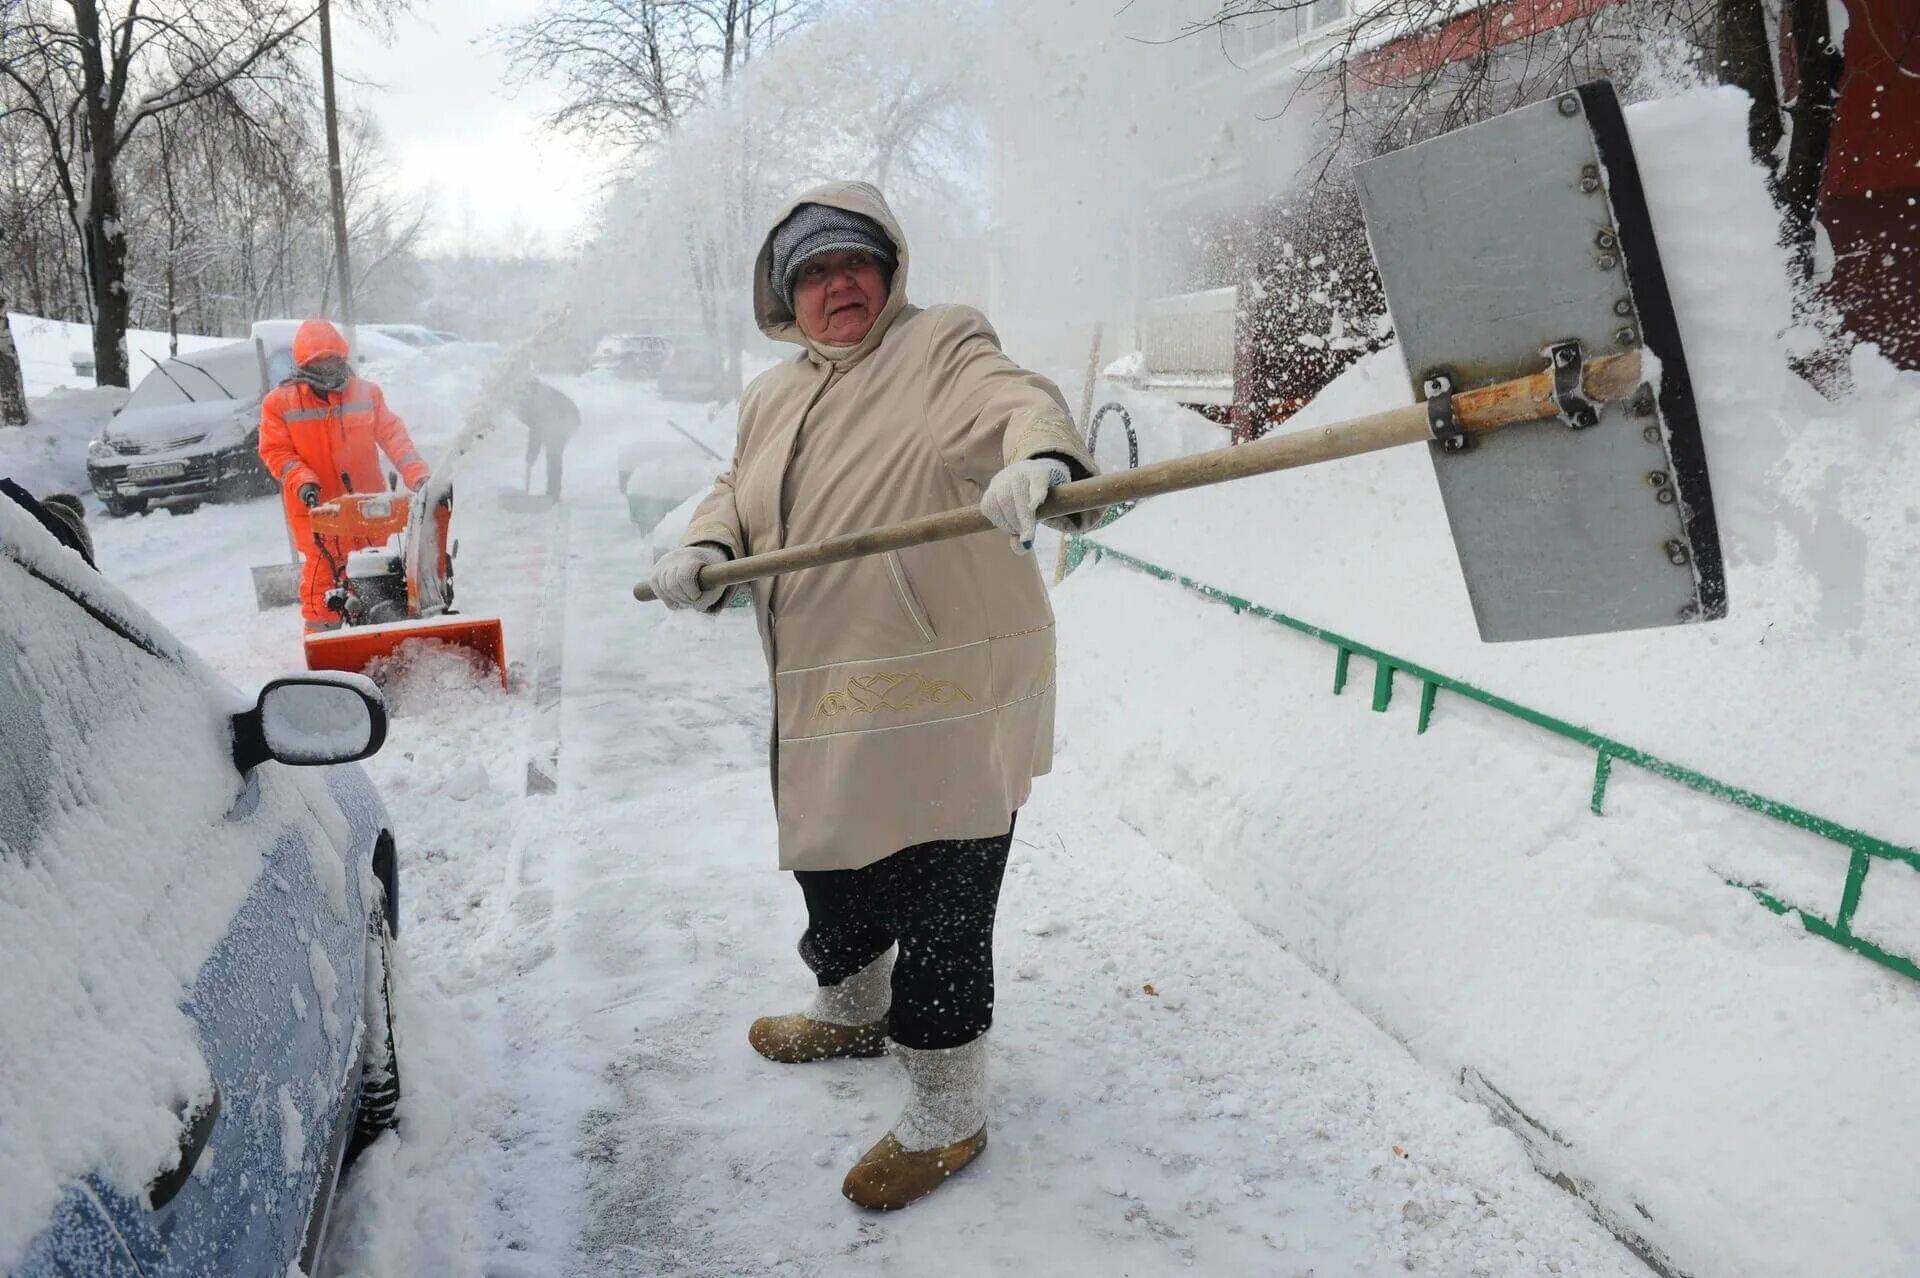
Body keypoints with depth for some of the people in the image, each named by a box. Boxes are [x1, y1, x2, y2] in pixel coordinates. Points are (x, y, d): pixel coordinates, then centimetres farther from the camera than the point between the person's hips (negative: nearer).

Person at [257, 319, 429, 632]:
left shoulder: (367, 392, 5)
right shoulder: (279, 403, 0)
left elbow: (392, 435, 3)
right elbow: (275, 451, -1)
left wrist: (417, 474, -10)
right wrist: (302, 482, -18)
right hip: (315, 508, -3)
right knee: (322, 573, -5)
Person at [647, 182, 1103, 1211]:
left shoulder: (943, 347, -5)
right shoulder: (771, 398, 17)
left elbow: (1015, 400, -24)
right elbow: (738, 491, 23)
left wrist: (1036, 458, -48)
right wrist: (705, 546, -1)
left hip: (944, 699, -7)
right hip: (823, 700, 8)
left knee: (938, 907, 1)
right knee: (831, 867, 24)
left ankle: (947, 1116, 20)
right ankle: (854, 1011, 52)